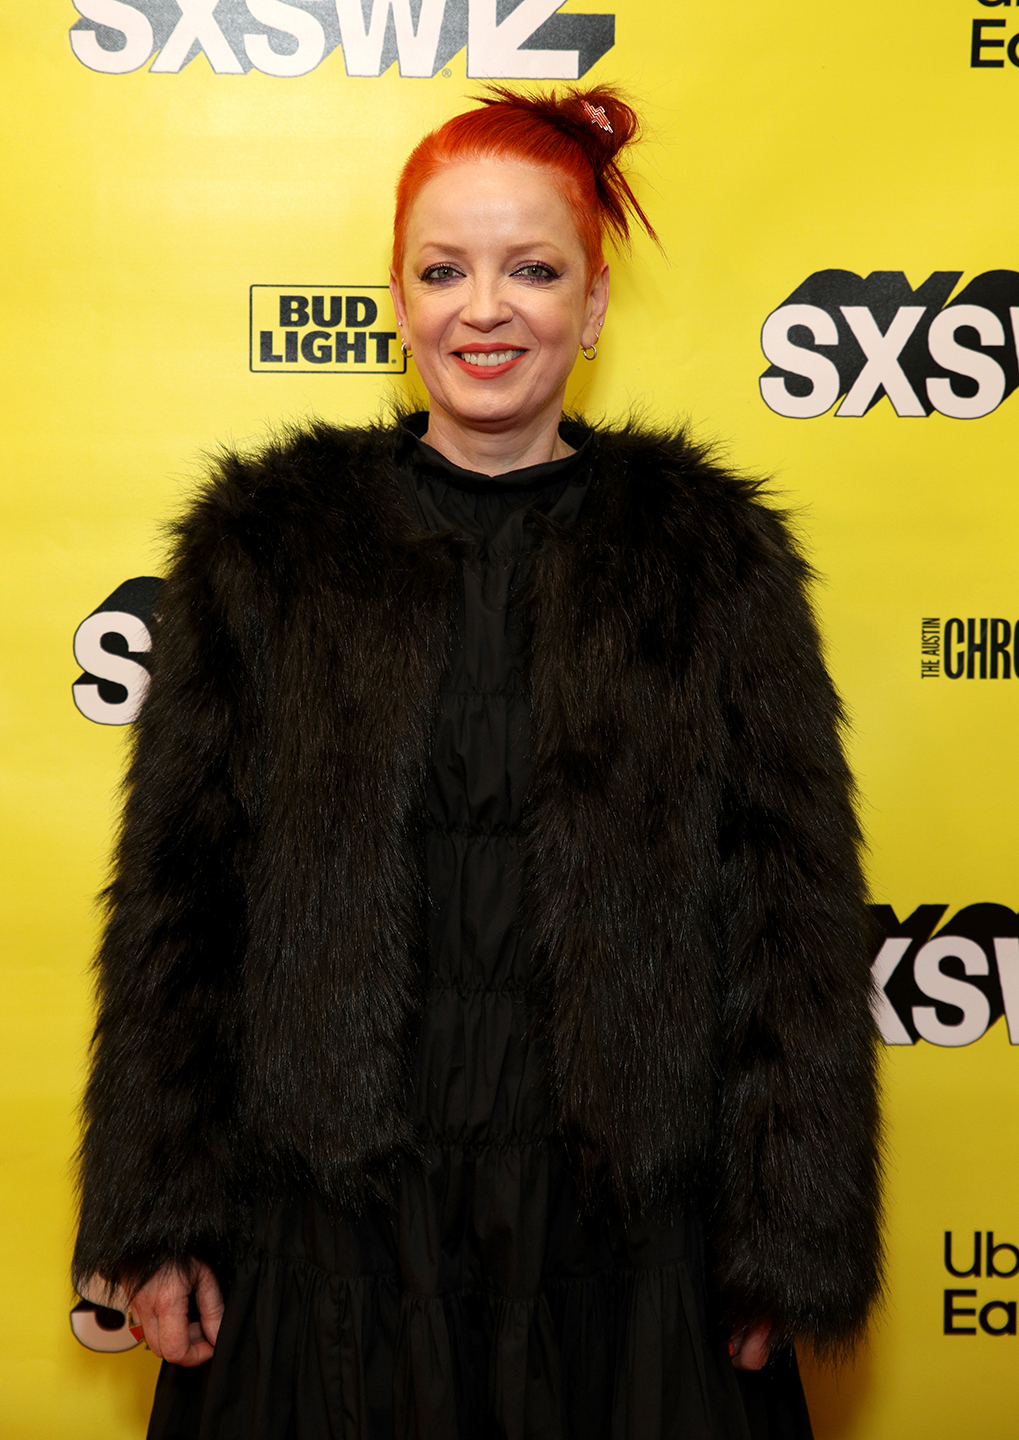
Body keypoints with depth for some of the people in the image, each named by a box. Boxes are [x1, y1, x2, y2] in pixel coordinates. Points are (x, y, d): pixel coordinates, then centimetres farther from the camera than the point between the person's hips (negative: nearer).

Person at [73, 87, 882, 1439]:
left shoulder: (713, 556, 0)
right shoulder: (266, 544, 2)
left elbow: (792, 919, 0)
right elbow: (176, 896, 2)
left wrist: (785, 1245, -3)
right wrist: (160, 1218, -1)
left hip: (622, 1221, 0)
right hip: (328, 1207, 1)